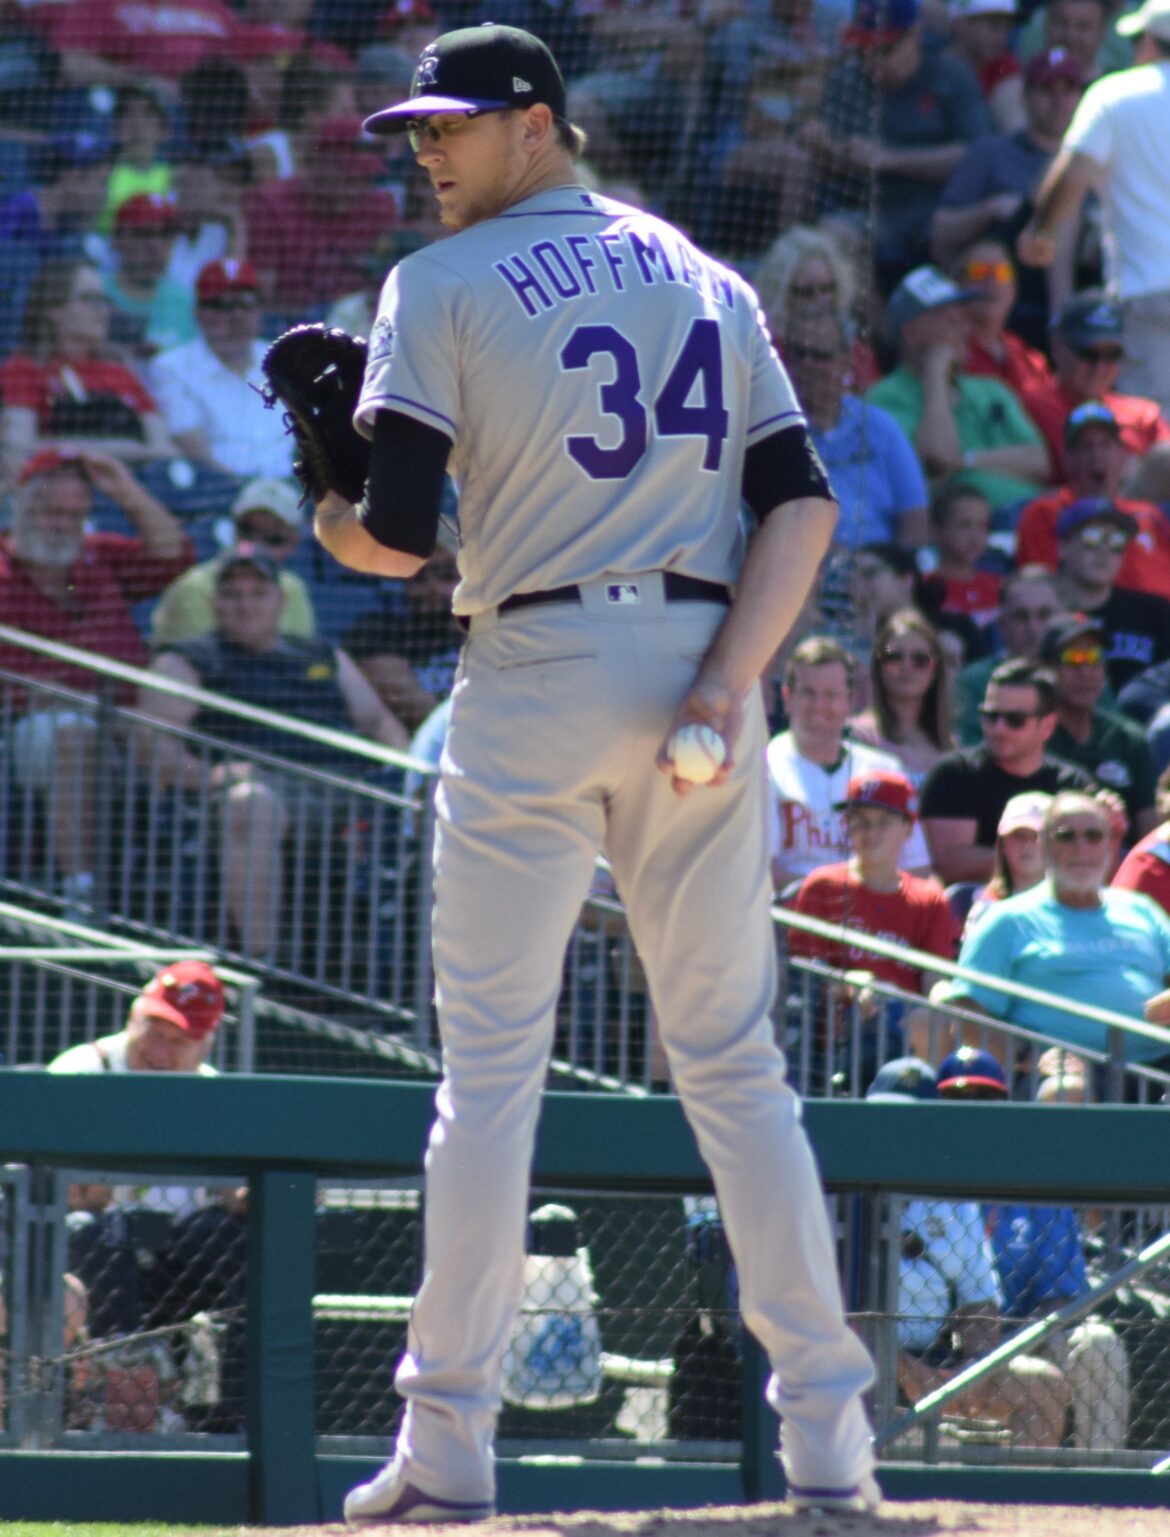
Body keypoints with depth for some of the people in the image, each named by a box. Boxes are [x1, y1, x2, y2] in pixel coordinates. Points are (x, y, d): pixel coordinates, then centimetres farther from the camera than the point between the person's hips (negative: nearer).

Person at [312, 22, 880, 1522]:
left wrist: (327, 526, 13)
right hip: (701, 666, 4)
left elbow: (395, 535, -9)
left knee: (490, 1063, 1)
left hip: (534, 677, -4)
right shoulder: (705, 279, 15)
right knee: (733, 1060, 8)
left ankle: (446, 1452, -2)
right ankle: (829, 1440, 2)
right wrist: (727, 679, -4)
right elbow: (802, 500, 5)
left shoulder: (441, 286, -2)